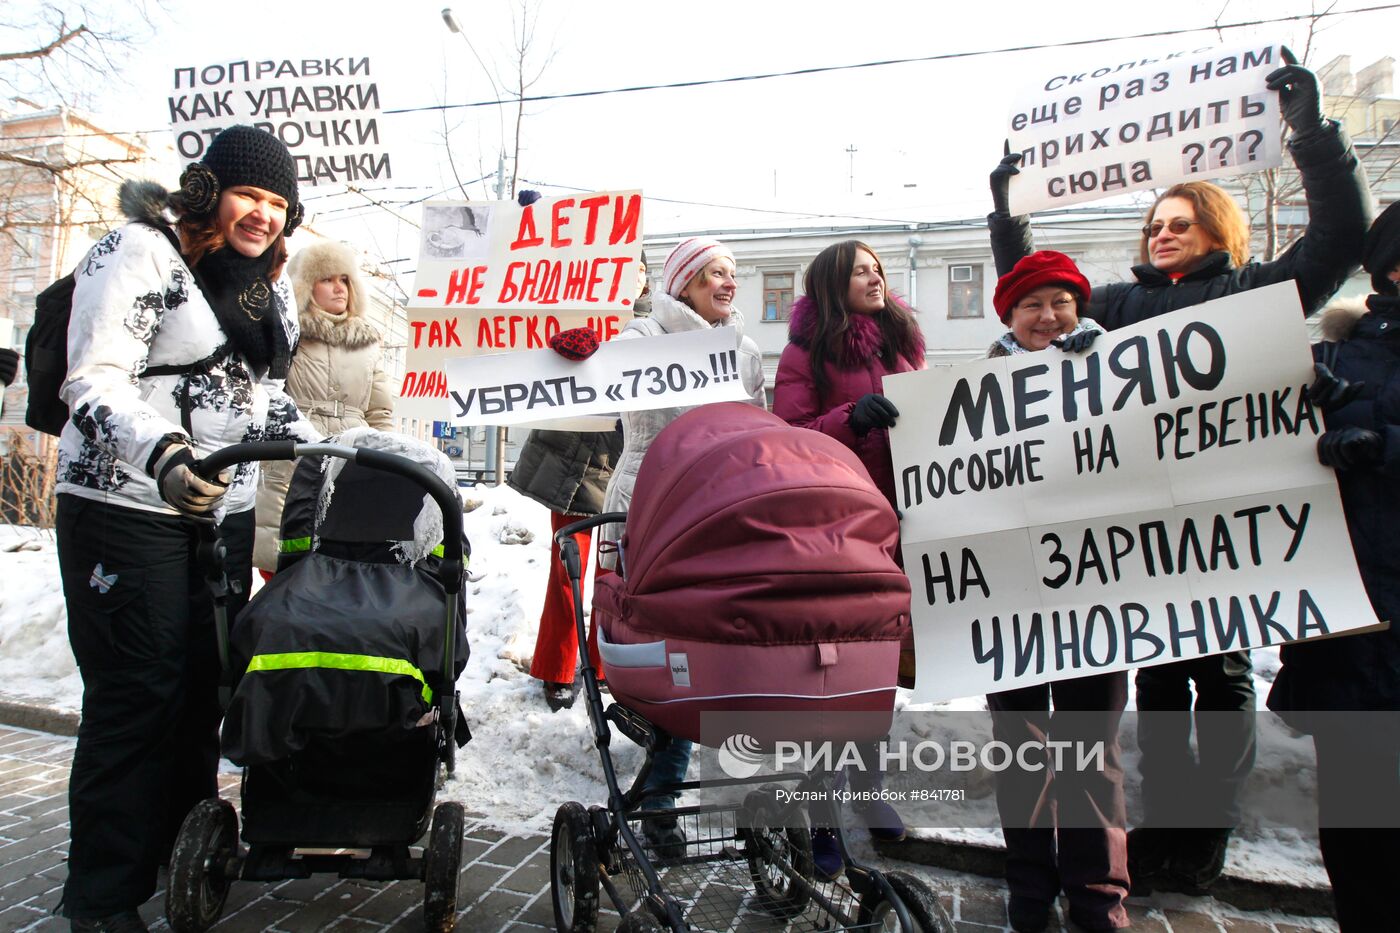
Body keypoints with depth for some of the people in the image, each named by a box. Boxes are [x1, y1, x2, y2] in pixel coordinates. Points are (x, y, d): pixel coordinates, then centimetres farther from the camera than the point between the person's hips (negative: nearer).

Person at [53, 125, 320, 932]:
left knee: (208, 680, 10)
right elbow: (93, 383, -16)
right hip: (126, 507, -7)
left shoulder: (273, 294, 15)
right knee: (137, 691, -5)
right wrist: (162, 455, -32)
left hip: (224, 509, 7)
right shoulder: (138, 256, -7)